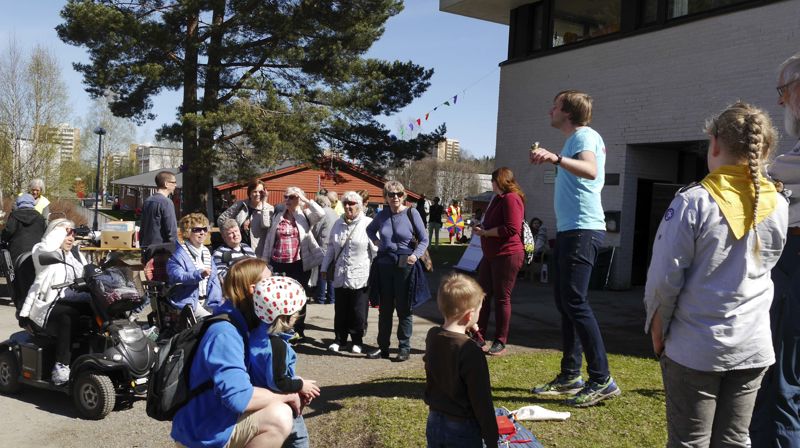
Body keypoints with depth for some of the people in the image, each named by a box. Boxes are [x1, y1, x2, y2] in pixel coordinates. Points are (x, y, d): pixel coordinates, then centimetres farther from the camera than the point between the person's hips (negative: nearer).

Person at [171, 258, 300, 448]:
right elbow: (238, 397, -32)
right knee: (279, 417, -25)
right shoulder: (225, 333, -22)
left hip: (211, 420, 10)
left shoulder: (243, 324, 9)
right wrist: (288, 395, -17)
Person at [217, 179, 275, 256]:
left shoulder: (269, 208, 1)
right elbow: (221, 220, 10)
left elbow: (266, 224, -18)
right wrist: (240, 226, 0)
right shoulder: (240, 205, 6)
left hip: (258, 253, -2)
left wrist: (264, 203, -13)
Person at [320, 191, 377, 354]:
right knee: (340, 310, 9)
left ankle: (357, 340, 18)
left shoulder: (368, 223, -5)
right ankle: (339, 339, 22)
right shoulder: (338, 224, 12)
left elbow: (375, 249, -5)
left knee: (358, 311, 3)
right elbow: (331, 247, 18)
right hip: (340, 276, 4)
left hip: (360, 276, -4)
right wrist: (324, 267, 16)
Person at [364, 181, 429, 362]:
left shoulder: (412, 214, -5)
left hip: (404, 265, -4)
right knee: (385, 308, 10)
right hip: (385, 265, 4)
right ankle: (383, 347, 19)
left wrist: (415, 255, -16)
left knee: (403, 308, 3)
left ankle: (404, 348, 13)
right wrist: (375, 240, 8)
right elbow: (370, 229, 27)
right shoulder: (382, 215, 6)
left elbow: (424, 240, -1)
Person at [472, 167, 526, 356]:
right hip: (491, 255, 10)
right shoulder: (498, 198, 17)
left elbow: (512, 229, -23)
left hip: (507, 255, -10)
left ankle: (501, 342, 8)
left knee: (502, 298, -2)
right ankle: (479, 338, 17)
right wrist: (481, 227, 8)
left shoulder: (511, 198, -14)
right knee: (482, 295, 10)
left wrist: (485, 232, -16)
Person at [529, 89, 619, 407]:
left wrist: (556, 158, -46)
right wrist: (549, 160, 39)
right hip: (569, 229, 11)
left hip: (582, 229, -11)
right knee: (564, 302, 12)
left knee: (575, 302, -14)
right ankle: (570, 376, 19)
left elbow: (590, 170, -32)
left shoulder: (584, 136, -10)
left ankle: (602, 380, -8)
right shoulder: (575, 139, 20)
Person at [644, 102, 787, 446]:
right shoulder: (777, 206, 0)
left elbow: (665, 277, -13)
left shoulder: (693, 202, -15)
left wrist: (658, 327, 1)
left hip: (695, 347, -4)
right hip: (753, 347, 4)